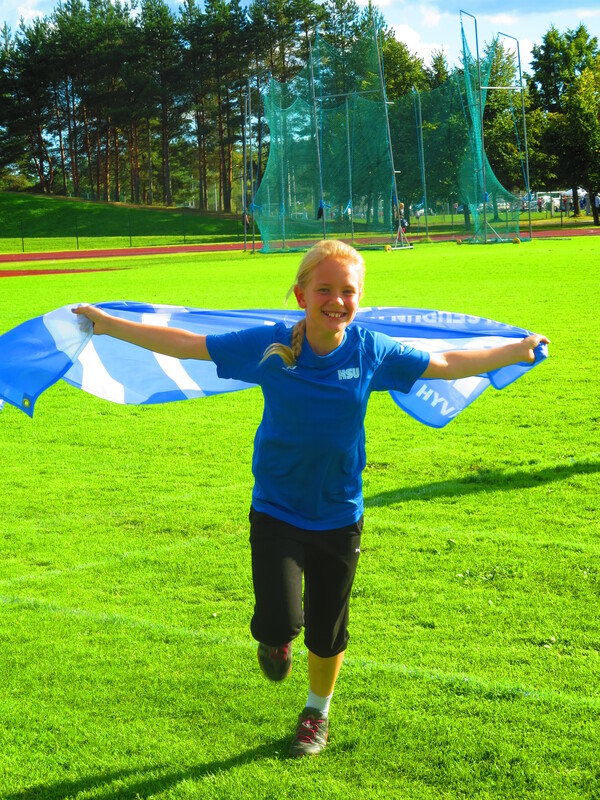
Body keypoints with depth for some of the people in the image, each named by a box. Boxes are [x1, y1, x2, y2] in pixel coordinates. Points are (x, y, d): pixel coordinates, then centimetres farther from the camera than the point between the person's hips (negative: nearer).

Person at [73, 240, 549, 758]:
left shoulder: (371, 352, -9)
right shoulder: (269, 347, -14)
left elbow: (448, 364, 6)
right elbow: (183, 344, -6)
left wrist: (518, 350, 11)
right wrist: (109, 325, -6)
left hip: (339, 516, 2)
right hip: (276, 512, -2)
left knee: (328, 631, 13)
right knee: (280, 623, -17)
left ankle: (317, 713, 43)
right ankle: (275, 636, 24)